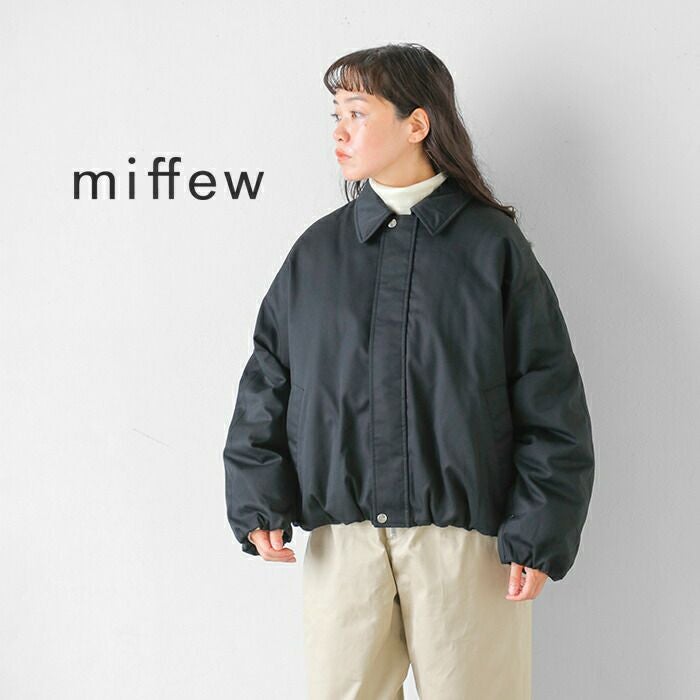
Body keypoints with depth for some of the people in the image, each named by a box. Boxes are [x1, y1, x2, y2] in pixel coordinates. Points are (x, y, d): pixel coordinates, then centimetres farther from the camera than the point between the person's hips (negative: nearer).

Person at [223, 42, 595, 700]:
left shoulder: (493, 245, -1)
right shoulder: (316, 251, 8)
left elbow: (550, 404, -2)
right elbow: (267, 384, 11)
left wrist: (540, 535, -6)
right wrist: (258, 500, 1)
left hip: (466, 533, -2)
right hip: (341, 538, 3)